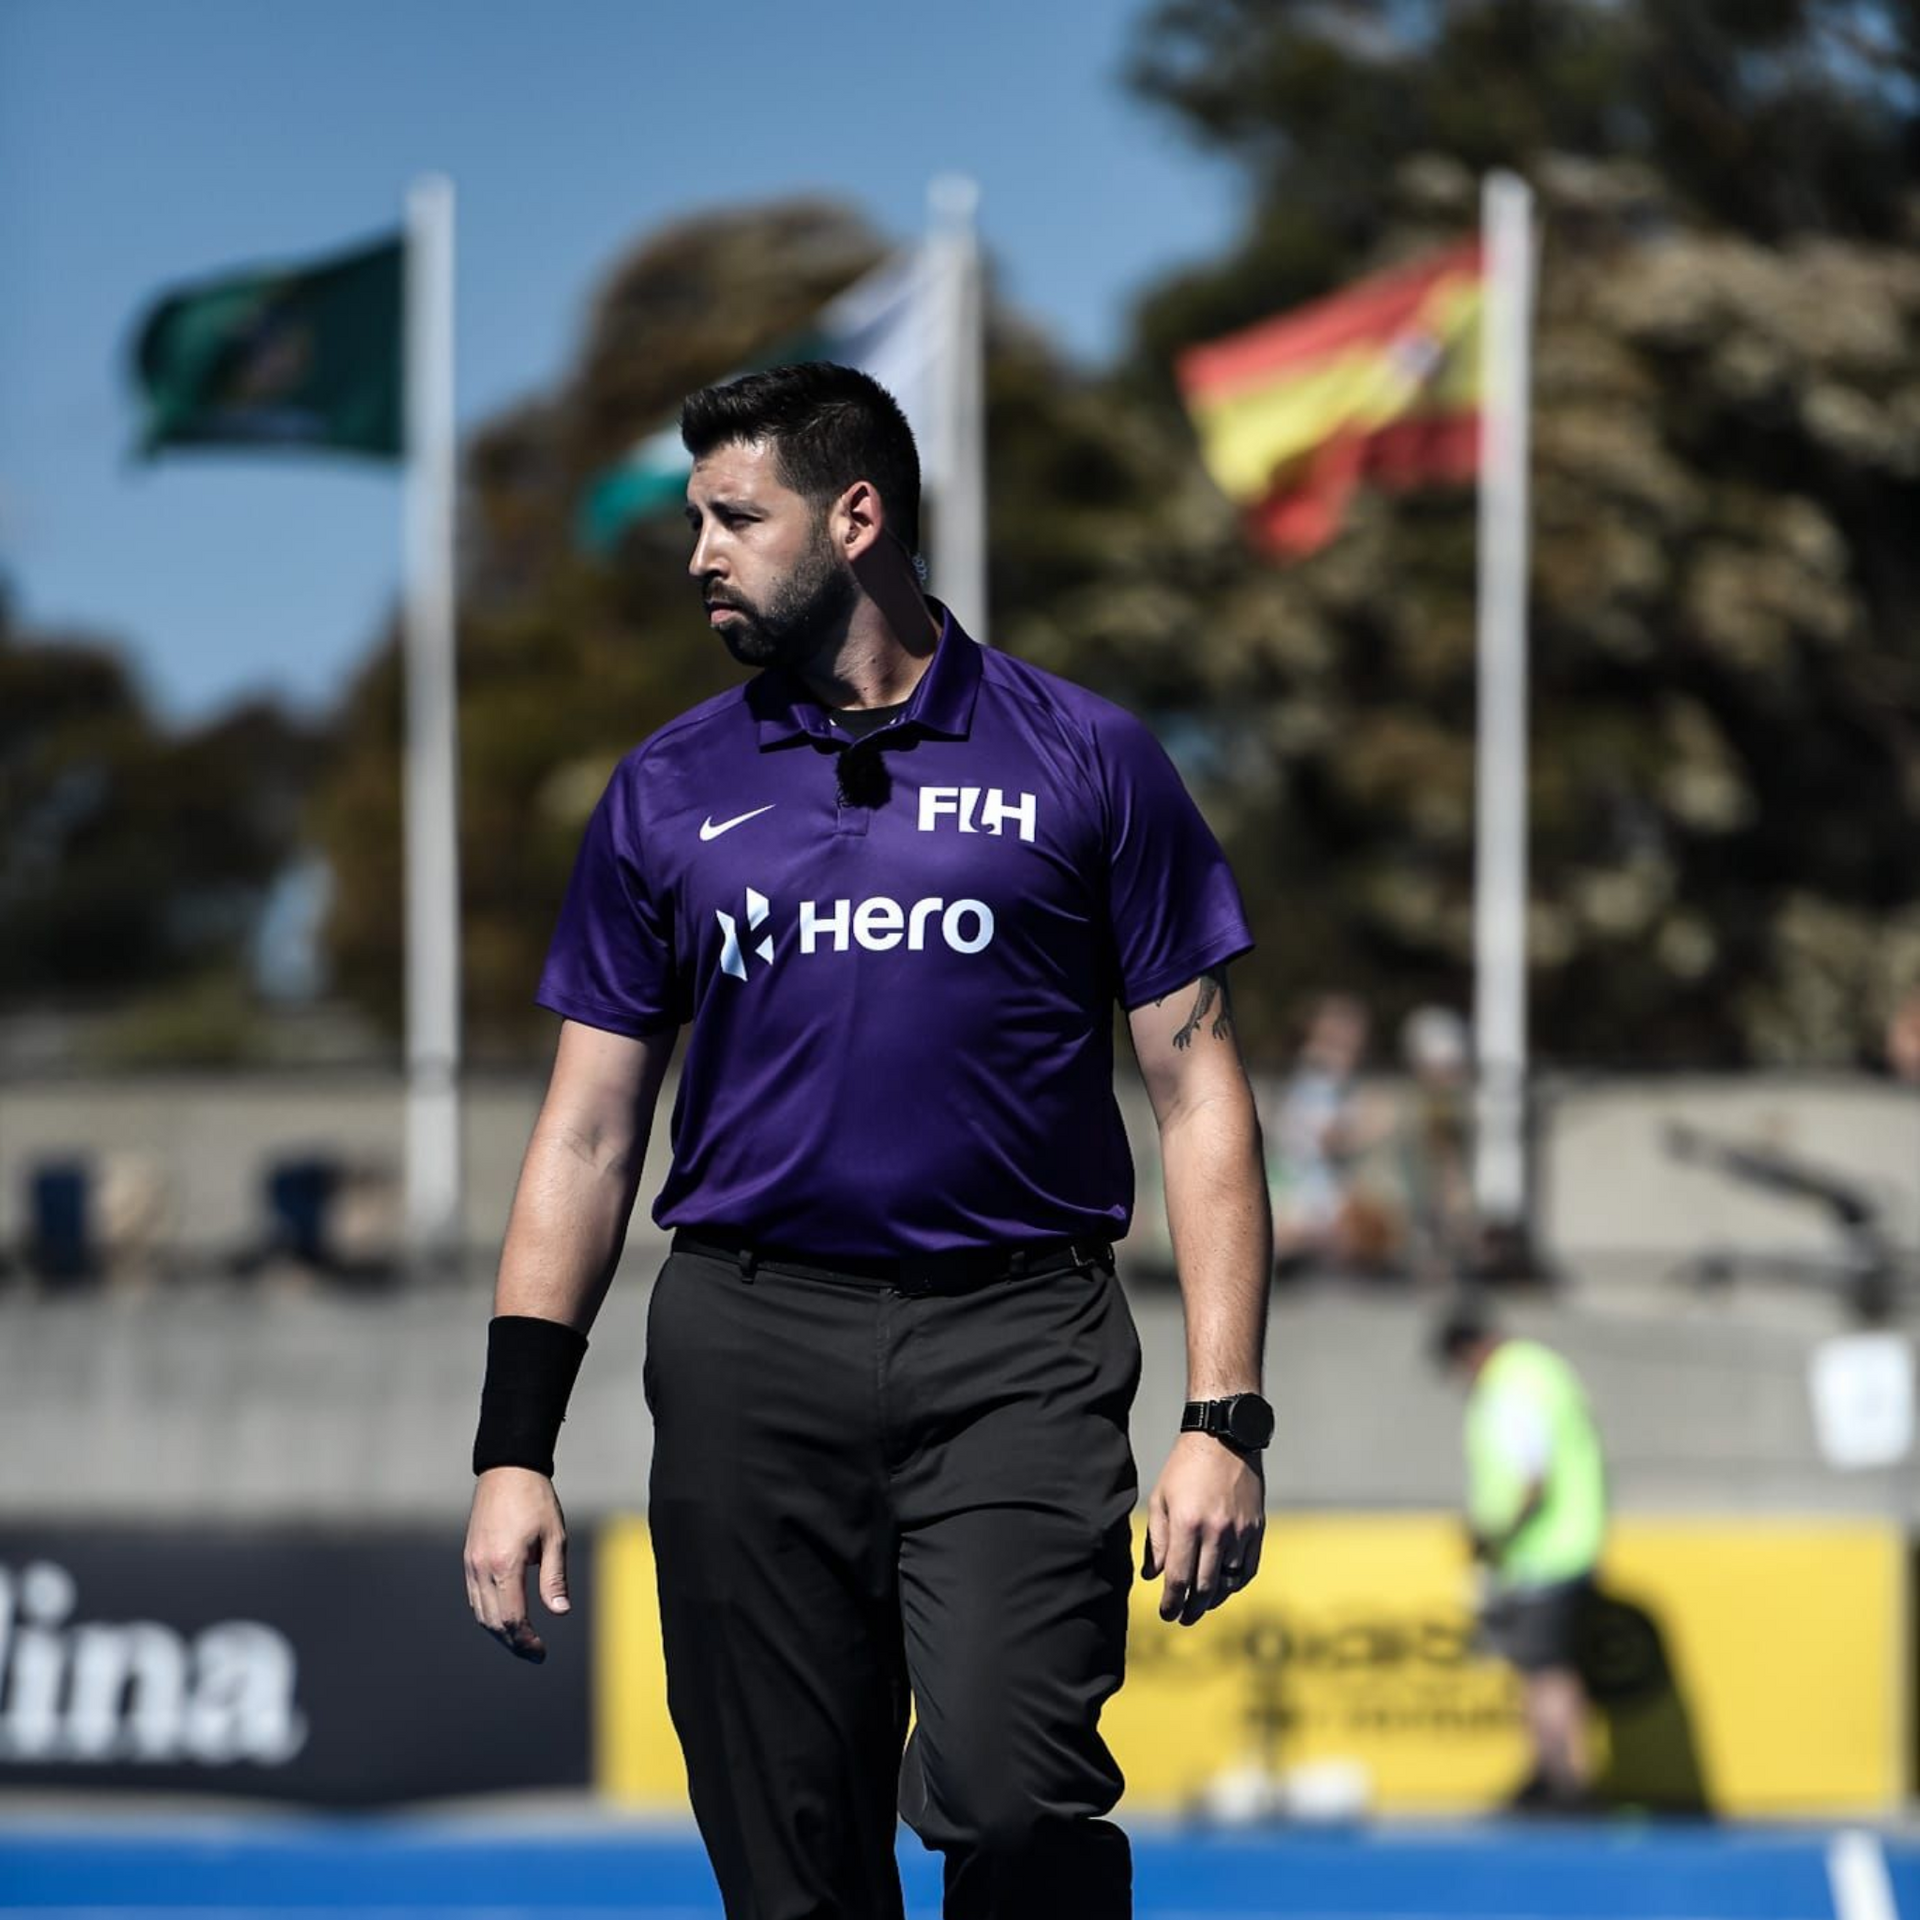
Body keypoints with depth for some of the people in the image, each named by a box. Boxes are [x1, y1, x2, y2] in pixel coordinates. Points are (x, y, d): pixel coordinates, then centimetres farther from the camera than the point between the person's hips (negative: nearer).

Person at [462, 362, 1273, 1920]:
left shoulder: (1087, 764, 5)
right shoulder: (669, 795, 12)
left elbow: (1198, 1095, 4)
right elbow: (588, 1134, 13)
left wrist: (1224, 1418, -5)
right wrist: (515, 1444, 5)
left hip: (1017, 1340, -3)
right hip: (753, 1345, 3)